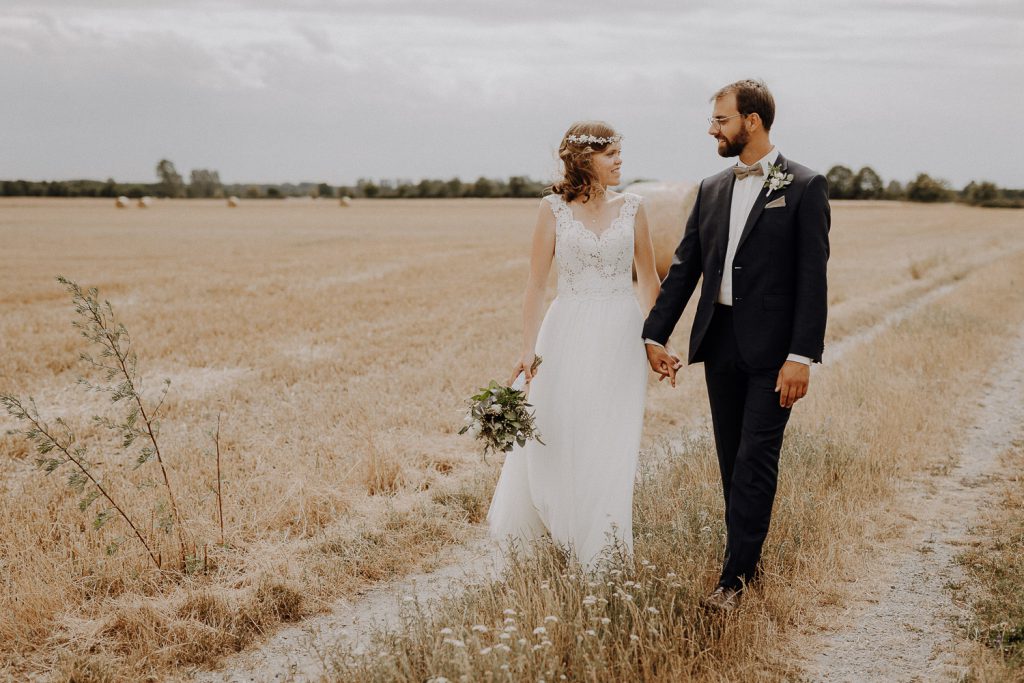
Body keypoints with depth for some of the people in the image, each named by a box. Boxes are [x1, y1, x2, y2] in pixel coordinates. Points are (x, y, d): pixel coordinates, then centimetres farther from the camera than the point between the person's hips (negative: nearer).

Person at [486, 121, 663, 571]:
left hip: (620, 336, 1)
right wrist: (528, 348, -8)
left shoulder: (631, 206, 4)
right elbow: (536, 283, -2)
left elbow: (648, 279, 10)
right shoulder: (554, 208, -2)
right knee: (555, 437, 5)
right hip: (568, 335, -1)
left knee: (611, 442, 3)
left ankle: (602, 542, 17)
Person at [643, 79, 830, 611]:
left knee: (755, 461, -5)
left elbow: (813, 276, -11)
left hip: (771, 348, -6)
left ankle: (735, 575, 0)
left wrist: (802, 355, -17)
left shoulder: (804, 187, -6)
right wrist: (655, 335, 7)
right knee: (732, 460, 12)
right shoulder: (711, 190, 11)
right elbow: (684, 267, 13)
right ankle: (749, 555, 24)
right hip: (720, 342, 6)